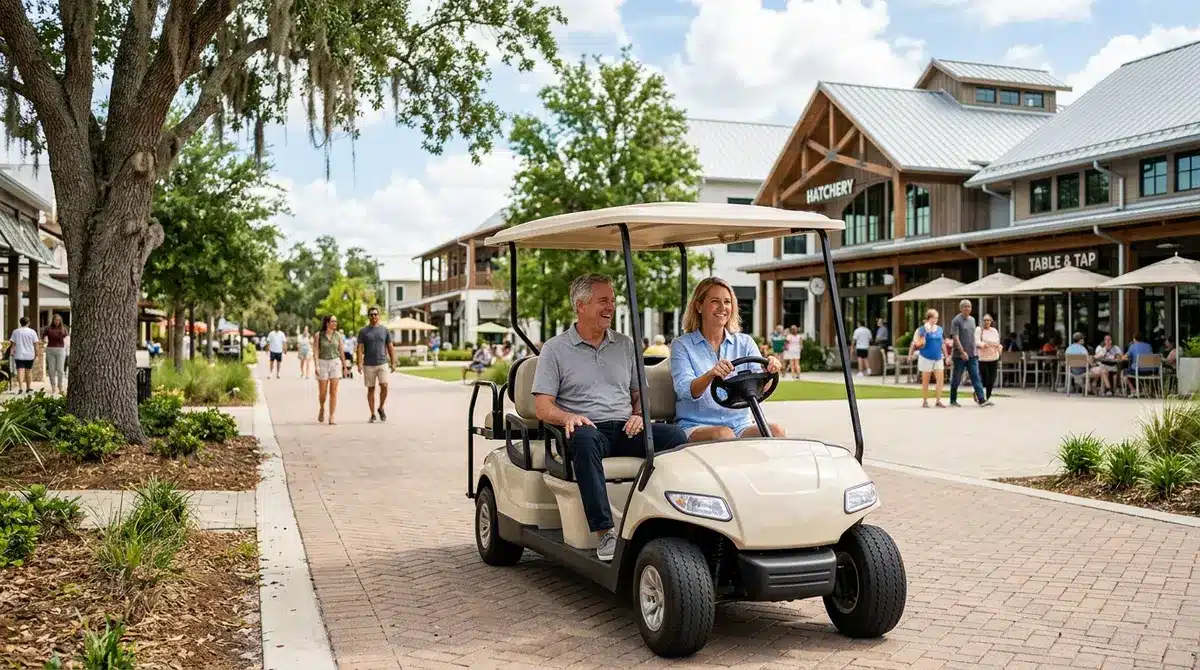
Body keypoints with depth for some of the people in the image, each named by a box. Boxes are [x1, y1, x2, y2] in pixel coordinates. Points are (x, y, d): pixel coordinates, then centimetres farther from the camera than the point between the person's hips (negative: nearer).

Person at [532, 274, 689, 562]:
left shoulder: (625, 344, 19)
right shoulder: (555, 348, 7)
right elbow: (543, 408, 2)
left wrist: (639, 415, -1)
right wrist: (568, 417, -20)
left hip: (625, 429, 4)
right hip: (587, 428, -4)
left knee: (675, 435, -24)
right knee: (585, 440, -40)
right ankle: (605, 533, -42)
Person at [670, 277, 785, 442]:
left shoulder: (745, 343, 13)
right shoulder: (681, 345, 3)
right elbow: (684, 390, -13)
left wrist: (768, 371, -24)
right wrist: (710, 375, -34)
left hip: (741, 426, 3)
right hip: (696, 427, -3)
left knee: (775, 430, -26)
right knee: (723, 434, -34)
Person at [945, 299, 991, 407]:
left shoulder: (972, 319, 13)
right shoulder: (956, 320, -8)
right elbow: (955, 337, -15)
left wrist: (975, 351, 18)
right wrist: (962, 352, -21)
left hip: (972, 355, 6)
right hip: (959, 355, -6)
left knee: (976, 377, -3)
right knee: (956, 379, 4)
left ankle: (981, 400, -9)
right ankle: (953, 401, 14)